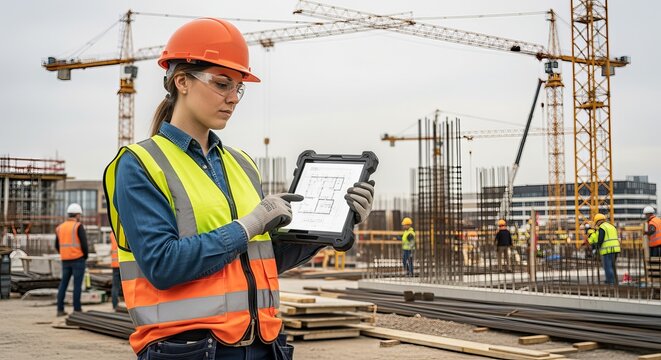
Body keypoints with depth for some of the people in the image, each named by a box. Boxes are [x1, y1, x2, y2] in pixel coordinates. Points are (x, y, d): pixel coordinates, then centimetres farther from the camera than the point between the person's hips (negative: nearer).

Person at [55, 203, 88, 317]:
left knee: (63, 284, 9)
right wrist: (85, 256, 1)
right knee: (77, 284, -2)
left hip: (65, 260, 6)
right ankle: (77, 309, -1)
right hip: (78, 259, -6)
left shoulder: (60, 227, 11)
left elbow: (57, 245, 14)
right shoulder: (78, 226, -8)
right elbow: (84, 243, -14)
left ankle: (60, 309, 6)